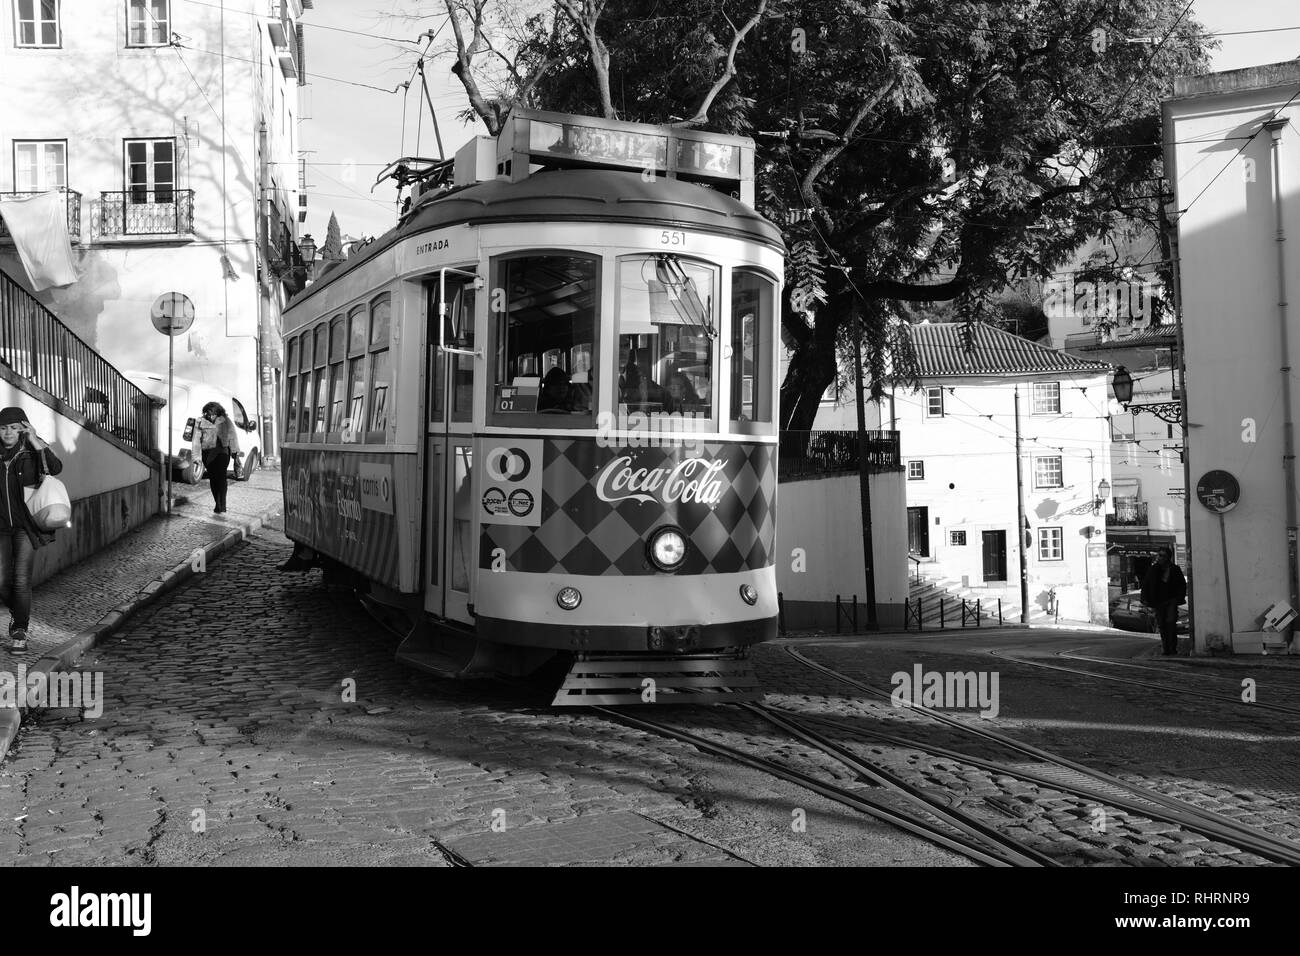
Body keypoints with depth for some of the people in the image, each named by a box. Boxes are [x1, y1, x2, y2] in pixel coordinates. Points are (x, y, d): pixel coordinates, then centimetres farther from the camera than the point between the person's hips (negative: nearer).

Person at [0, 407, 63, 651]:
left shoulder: (33, 449, -6)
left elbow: (56, 468, -26)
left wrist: (35, 441, -27)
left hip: (27, 524, -3)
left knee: (21, 578, -11)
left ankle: (20, 631, 1)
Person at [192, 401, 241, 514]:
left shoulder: (225, 421, 0)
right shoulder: (202, 422, 5)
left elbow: (232, 437, 3)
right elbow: (197, 439, 9)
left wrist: (235, 453, 1)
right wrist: (197, 456, 7)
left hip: (221, 452, -3)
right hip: (207, 453, 3)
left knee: (221, 478, -13)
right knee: (213, 479, 9)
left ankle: (221, 507, -16)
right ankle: (218, 505, 21)